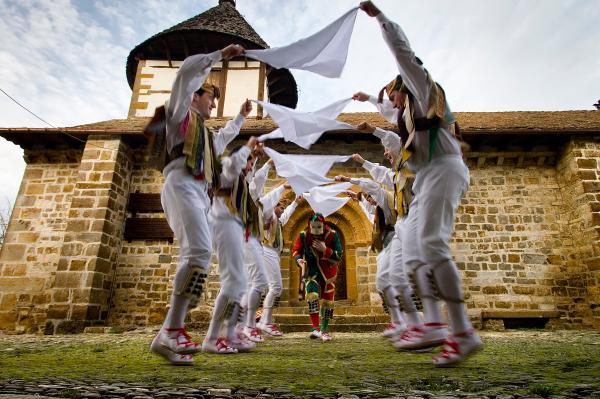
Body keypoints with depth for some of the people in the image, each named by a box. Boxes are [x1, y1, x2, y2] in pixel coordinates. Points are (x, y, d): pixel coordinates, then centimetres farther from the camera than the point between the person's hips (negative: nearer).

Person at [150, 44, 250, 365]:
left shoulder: (204, 133, 38)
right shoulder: (180, 112, 16)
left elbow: (223, 139, 59)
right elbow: (189, 70, 4)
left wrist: (241, 116, 64)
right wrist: (221, 55, 10)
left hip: (198, 194, 9)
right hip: (182, 186, -9)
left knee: (195, 257, -7)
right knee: (199, 252, -27)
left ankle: (170, 333, -10)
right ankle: (172, 331, -30)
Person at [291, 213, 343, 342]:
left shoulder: (332, 235, -14)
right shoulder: (303, 236, -13)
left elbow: (339, 255, -13)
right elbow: (295, 250, 0)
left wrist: (325, 250, -29)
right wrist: (299, 260, -21)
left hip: (327, 271, 1)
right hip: (311, 270, -1)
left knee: (327, 301, 6)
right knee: (311, 295, -23)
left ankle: (324, 330, 22)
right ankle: (316, 328, -18)